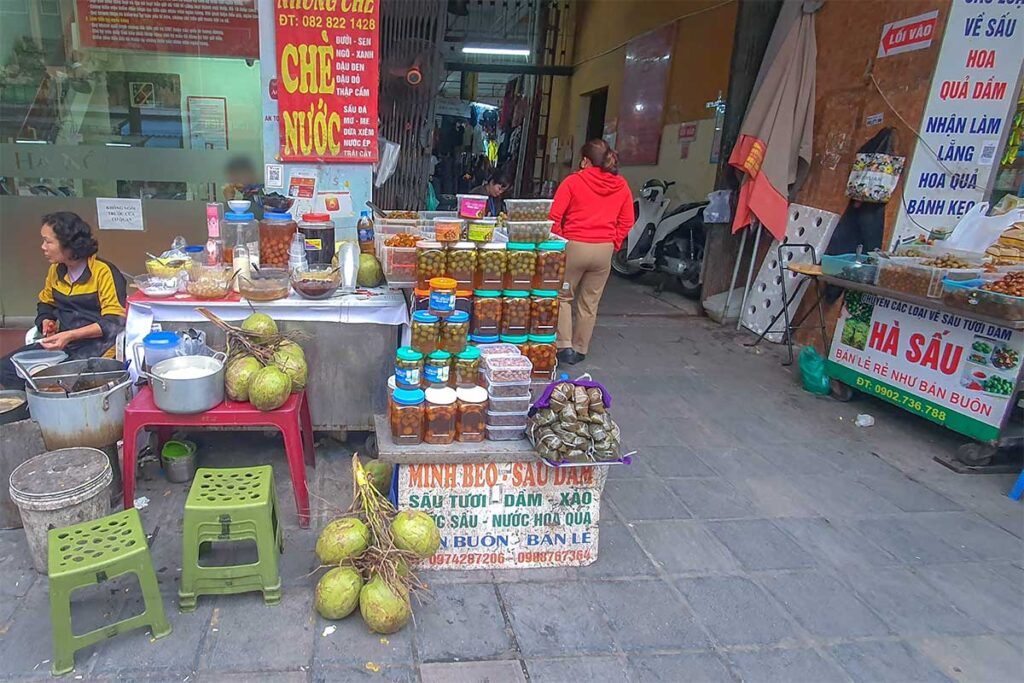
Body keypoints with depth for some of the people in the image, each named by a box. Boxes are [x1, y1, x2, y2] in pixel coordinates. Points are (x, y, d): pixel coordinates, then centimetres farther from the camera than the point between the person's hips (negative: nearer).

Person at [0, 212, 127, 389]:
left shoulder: (104, 272, -12)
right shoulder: (56, 270, 11)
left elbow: (115, 321, -15)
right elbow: (46, 304, 28)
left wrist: (70, 335, -21)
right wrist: (47, 322, 4)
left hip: (97, 344, -7)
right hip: (63, 342, 7)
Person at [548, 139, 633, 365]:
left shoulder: (573, 181, -6)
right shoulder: (621, 186, 5)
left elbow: (554, 217, -8)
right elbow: (627, 221, 8)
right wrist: (613, 243, 13)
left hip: (574, 246, -3)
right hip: (604, 250, 4)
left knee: (563, 296, 13)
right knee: (590, 303, 13)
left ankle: (565, 346, 4)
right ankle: (580, 350, 23)